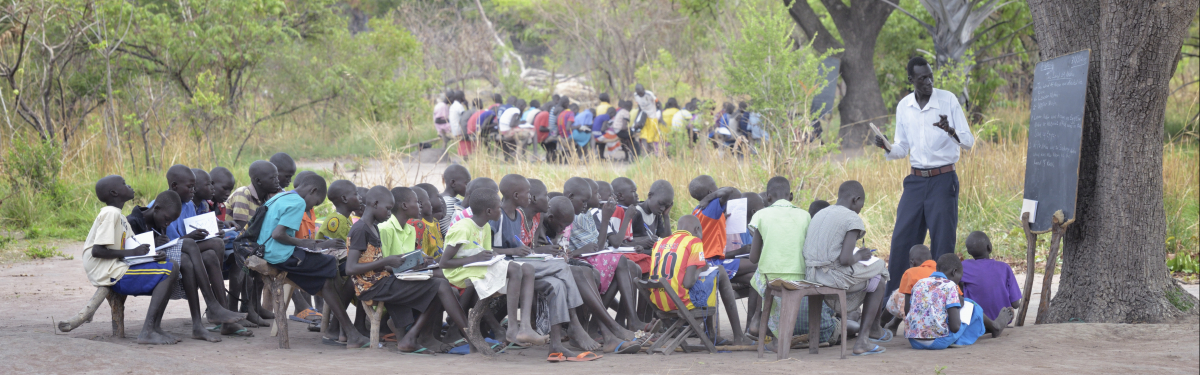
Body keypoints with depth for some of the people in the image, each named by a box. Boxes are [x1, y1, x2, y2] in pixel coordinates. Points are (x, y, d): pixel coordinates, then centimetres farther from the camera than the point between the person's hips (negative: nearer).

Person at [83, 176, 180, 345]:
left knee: (171, 267, 8)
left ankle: (155, 326, -2)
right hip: (109, 275, -10)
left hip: (118, 269, 10)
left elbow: (134, 247, 20)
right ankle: (147, 331, -26)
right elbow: (97, 251, -19)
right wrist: (132, 252, -16)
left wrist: (155, 254, -1)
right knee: (169, 270, -17)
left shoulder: (119, 216, 21)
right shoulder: (110, 214, -11)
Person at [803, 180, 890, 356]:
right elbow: (845, 259, -17)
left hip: (811, 276, 8)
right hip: (835, 276, -8)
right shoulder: (852, 219, -8)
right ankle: (873, 328, 22)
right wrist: (859, 256, 5)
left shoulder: (819, 215, 15)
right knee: (878, 276, 18)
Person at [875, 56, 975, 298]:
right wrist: (887, 148, -8)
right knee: (901, 240, 3)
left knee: (942, 242, -3)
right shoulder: (904, 106, 6)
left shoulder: (948, 100, -6)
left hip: (943, 180, -4)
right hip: (915, 180, 4)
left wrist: (950, 131, -26)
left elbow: (969, 142, -6)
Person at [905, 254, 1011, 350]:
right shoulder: (950, 286, -7)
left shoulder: (918, 284, 10)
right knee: (969, 305, 15)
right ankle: (995, 326, 40)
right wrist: (958, 306, 7)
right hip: (940, 341, -6)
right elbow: (955, 327, -14)